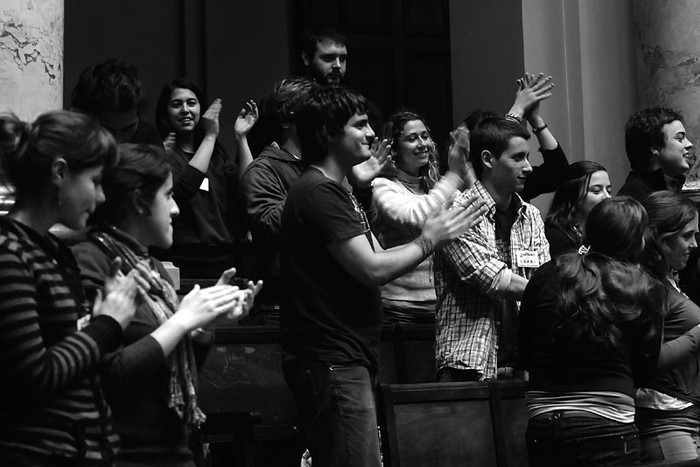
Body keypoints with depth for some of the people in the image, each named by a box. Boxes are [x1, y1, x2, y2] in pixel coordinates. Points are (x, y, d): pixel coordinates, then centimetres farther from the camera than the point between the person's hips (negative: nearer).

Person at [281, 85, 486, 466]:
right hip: (332, 362, -11)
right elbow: (373, 270, -19)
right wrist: (429, 241, -6)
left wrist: (436, 231, 4)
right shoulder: (319, 192, -14)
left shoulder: (333, 190, 20)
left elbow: (372, 259, 15)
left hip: (346, 359, 11)